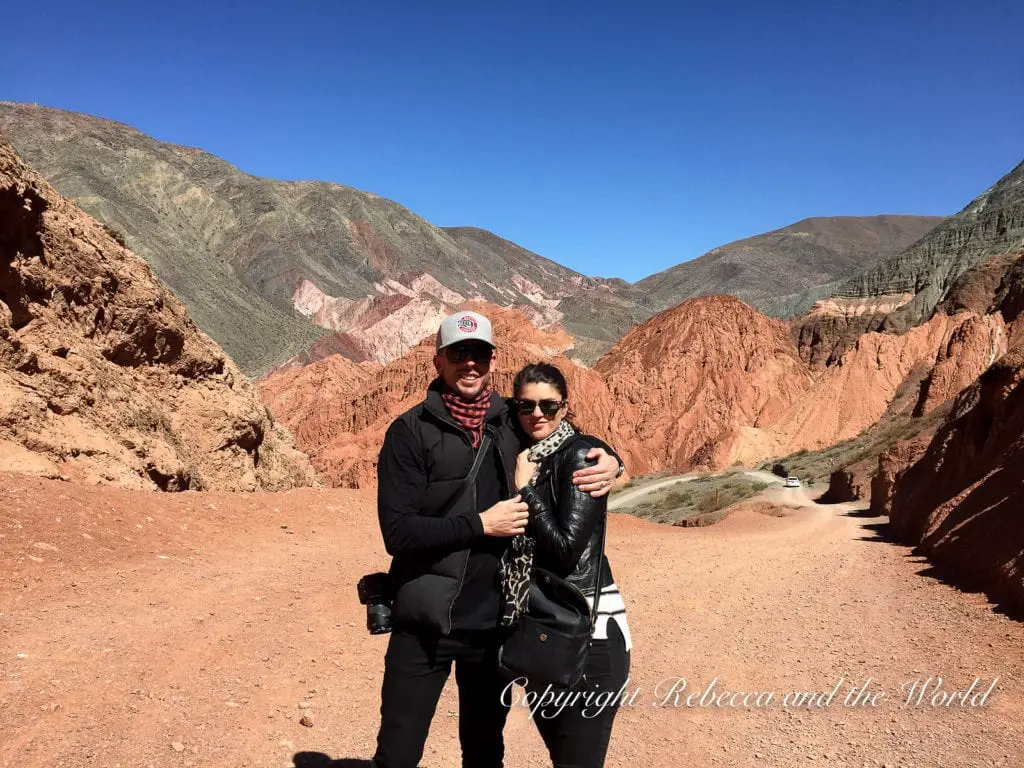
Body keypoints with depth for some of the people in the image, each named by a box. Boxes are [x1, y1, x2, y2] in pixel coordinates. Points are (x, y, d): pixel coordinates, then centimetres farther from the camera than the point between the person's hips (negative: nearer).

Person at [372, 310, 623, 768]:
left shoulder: (513, 422, 0)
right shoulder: (411, 431, -10)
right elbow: (398, 532, -17)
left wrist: (609, 462, -7)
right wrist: (481, 524, -20)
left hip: (495, 623, 3)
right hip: (425, 624, -3)